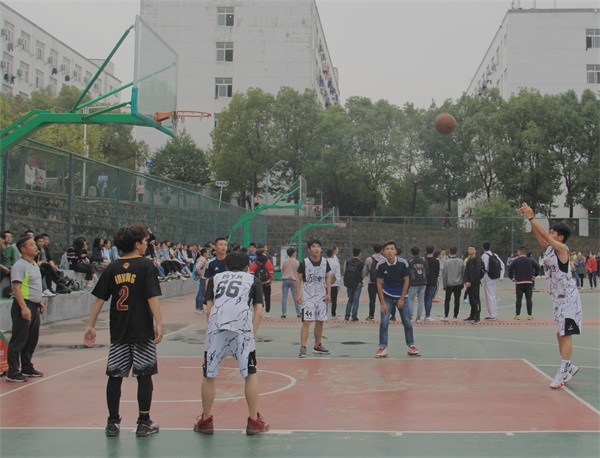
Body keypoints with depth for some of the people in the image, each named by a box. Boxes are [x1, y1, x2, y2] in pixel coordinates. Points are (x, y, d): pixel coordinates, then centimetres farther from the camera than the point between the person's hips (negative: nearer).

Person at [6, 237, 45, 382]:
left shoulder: (34, 265, 15)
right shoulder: (19, 266, -14)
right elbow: (16, 287, -20)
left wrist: (40, 301, 22)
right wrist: (24, 308, -26)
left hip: (34, 306, 9)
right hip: (23, 306, -9)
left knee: (32, 339, 14)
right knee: (18, 340, -6)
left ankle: (27, 368, 25)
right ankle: (13, 372, -2)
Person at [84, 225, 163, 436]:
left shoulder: (112, 268, 5)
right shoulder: (145, 264, -6)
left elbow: (99, 299, 4)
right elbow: (152, 297, -15)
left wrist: (91, 326, 10)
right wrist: (159, 324, -16)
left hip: (118, 332, 4)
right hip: (142, 331, -4)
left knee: (115, 376, 9)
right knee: (144, 376, 5)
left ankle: (113, 423, 15)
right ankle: (144, 423, 10)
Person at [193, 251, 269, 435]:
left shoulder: (215, 278, 28)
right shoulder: (253, 279, 25)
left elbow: (209, 309, 19)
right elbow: (258, 312, 13)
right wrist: (251, 334, 16)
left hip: (216, 326, 1)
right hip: (242, 327, -1)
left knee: (209, 375, 13)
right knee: (250, 374, 12)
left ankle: (206, 420, 24)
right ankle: (254, 421, 16)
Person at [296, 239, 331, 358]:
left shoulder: (324, 262, 1)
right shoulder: (304, 262, -10)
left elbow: (328, 277, 9)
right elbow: (299, 279, -4)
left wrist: (328, 293, 2)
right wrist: (298, 295, -11)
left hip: (321, 296, 4)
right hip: (307, 297, -4)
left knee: (320, 321, 11)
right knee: (306, 321, -11)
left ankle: (317, 346, 24)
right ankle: (303, 348, -11)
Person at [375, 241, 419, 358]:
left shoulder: (403, 263, -14)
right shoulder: (381, 265, -13)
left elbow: (406, 281, -5)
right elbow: (379, 284, -7)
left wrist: (402, 299, -7)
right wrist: (383, 303, -11)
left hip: (401, 296, 0)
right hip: (387, 296, 0)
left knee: (407, 322, 3)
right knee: (384, 322, -10)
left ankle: (411, 346, 18)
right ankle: (383, 348, -1)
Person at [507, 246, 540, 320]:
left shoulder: (515, 261, -2)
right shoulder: (530, 260, 4)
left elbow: (510, 269, -11)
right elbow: (537, 268, 2)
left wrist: (512, 278, -2)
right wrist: (534, 276, 8)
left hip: (518, 282, -1)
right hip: (529, 282, 1)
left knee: (518, 299, 4)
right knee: (529, 299, 5)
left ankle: (517, 315, 3)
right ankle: (529, 315, 4)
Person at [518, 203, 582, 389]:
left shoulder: (562, 249, -15)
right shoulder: (549, 248, 7)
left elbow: (544, 234, -23)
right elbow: (539, 234, 3)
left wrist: (531, 217, -20)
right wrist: (529, 217, -8)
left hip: (568, 297, -9)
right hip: (558, 297, 9)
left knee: (565, 335, -7)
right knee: (560, 335, 14)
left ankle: (563, 373, -5)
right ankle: (568, 367, 26)